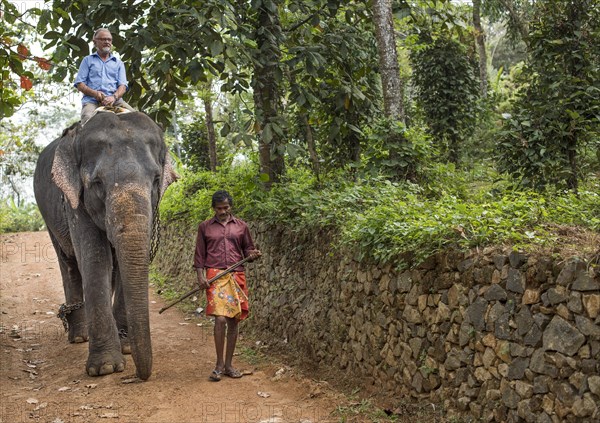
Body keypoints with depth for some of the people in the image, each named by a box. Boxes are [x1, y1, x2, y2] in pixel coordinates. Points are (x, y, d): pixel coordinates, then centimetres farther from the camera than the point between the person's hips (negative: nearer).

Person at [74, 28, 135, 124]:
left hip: (114, 100, 1)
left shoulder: (118, 63, 25)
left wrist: (114, 97, -13)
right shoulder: (87, 60, 22)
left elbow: (122, 86, 11)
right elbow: (79, 84, 11)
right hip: (92, 100, -1)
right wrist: (94, 93, -10)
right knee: (88, 118, -36)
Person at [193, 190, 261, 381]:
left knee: (234, 321, 5)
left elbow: (247, 249, 17)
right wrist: (200, 276, -4)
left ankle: (228, 364, 16)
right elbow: (200, 254, 8)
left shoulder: (241, 226, 12)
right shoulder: (205, 227, 9)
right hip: (215, 276, -2)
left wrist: (253, 254, -6)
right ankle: (219, 364, -3)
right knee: (220, 319, -15)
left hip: (237, 276, 3)